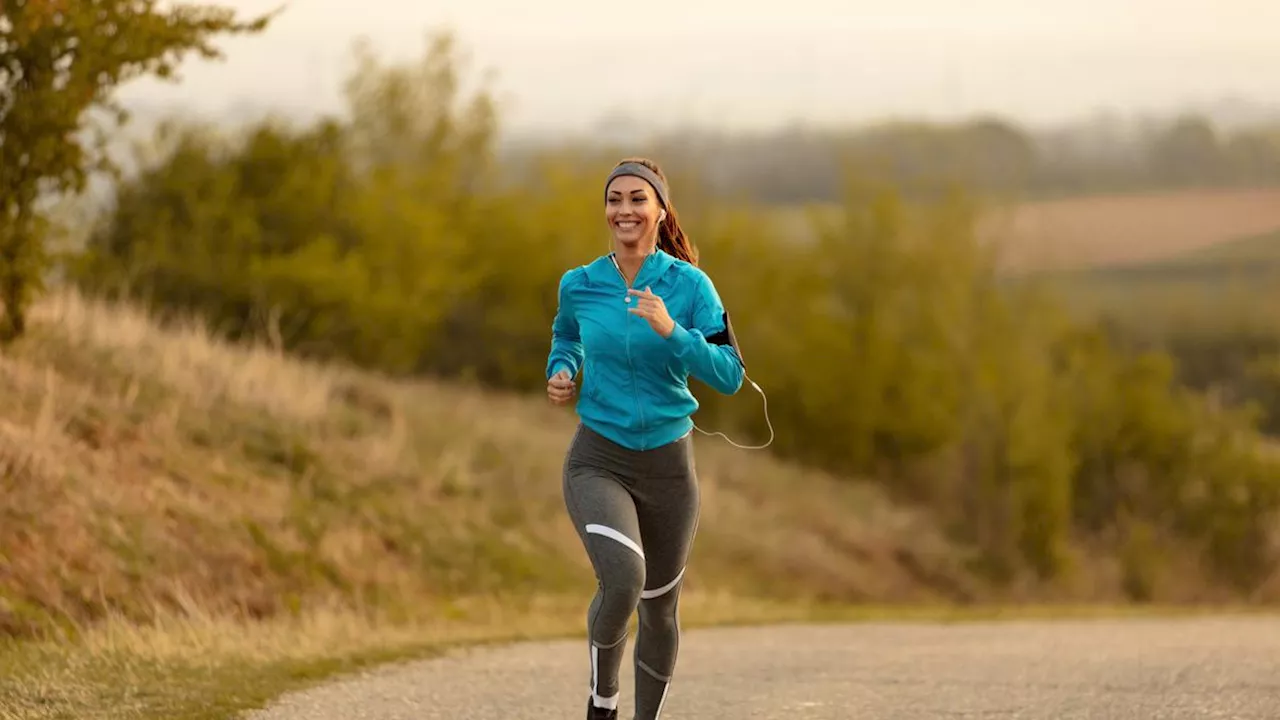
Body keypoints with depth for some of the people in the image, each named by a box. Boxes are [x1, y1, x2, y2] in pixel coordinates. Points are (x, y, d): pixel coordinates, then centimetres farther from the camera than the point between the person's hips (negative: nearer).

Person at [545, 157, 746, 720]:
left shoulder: (689, 285, -7)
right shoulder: (579, 285, -1)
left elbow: (731, 376, -13)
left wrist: (670, 331, -25)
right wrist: (560, 373, 2)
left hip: (668, 463, 1)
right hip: (599, 462, -1)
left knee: (659, 610, 14)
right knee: (623, 580, -27)